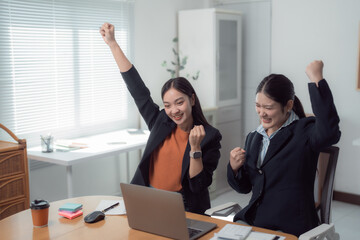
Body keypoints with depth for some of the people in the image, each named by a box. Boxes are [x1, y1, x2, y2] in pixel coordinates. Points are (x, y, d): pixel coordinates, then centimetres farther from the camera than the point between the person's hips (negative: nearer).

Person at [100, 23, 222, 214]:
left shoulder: (210, 137, -7)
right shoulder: (160, 123, 3)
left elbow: (200, 184, -8)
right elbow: (137, 88, 5)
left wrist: (195, 148, -21)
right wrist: (112, 43, 7)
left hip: (184, 211, -3)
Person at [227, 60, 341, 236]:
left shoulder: (303, 131, -7)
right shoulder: (253, 138, 11)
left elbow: (329, 133, -33)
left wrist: (316, 79, -29)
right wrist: (234, 168, -4)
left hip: (289, 228, -6)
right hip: (252, 220, 6)